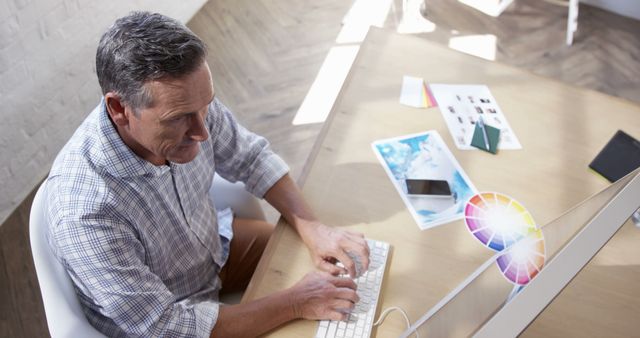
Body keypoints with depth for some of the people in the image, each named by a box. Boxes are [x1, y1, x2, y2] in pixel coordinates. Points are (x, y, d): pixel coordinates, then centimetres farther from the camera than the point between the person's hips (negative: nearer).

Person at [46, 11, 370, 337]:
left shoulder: (186, 105, -23)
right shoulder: (85, 211, -39)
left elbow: (250, 157, -6)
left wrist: (313, 229, -18)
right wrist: (295, 302, -28)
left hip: (214, 242, 5)